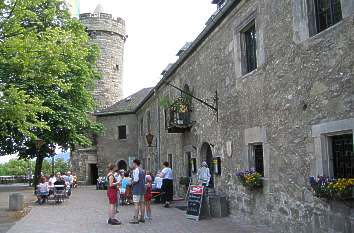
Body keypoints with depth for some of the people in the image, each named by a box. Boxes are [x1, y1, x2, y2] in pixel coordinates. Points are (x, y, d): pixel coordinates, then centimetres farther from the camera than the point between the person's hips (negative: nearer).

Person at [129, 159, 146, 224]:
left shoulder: (136, 170, -13)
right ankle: (142, 218, 16)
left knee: (136, 204, -6)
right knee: (141, 203, 11)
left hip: (137, 189, -9)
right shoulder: (142, 170, 15)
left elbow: (136, 180, -22)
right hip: (142, 188, 9)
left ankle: (136, 219, -5)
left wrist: (131, 183, -4)